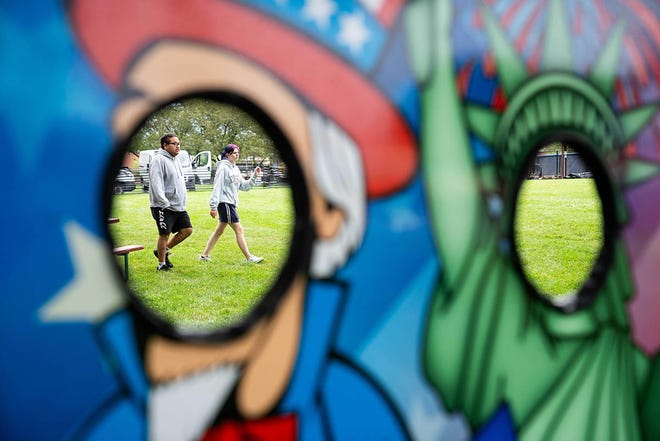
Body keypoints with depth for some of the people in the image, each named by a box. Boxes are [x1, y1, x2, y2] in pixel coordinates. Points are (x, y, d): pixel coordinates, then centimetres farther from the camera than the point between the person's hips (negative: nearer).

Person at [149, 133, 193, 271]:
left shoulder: (175, 160, 17)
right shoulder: (159, 160, -12)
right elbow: (156, 183, -21)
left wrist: (183, 200, 20)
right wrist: (164, 203, -26)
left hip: (179, 206, 9)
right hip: (164, 207, -9)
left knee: (187, 230, 6)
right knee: (164, 234, -2)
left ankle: (164, 251, 22)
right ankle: (162, 263, 11)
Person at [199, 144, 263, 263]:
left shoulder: (235, 169, 15)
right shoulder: (223, 168, -11)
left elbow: (244, 186, 16)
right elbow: (217, 187, -15)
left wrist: (254, 176, 3)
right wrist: (213, 206, -18)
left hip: (230, 203, 9)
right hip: (224, 203, -9)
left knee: (219, 231, 13)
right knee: (239, 229, -8)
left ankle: (205, 255, 19)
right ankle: (249, 257, -6)